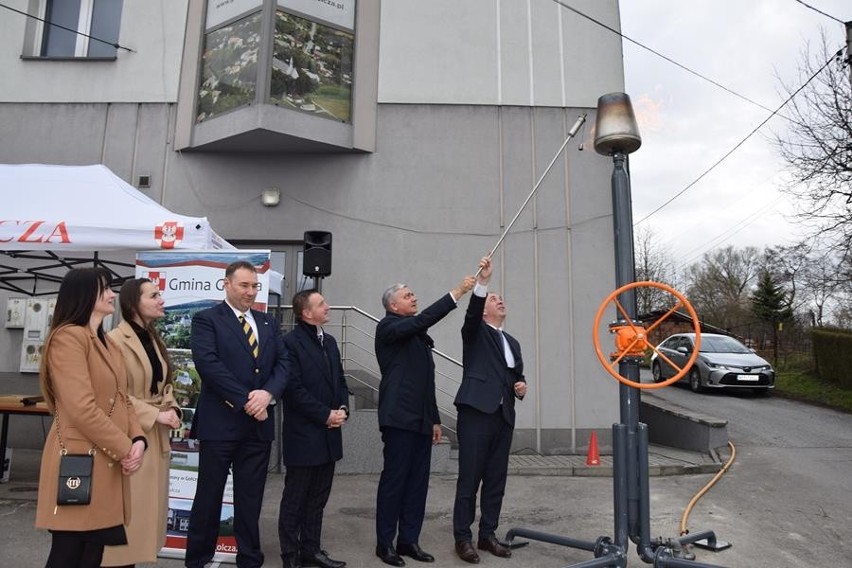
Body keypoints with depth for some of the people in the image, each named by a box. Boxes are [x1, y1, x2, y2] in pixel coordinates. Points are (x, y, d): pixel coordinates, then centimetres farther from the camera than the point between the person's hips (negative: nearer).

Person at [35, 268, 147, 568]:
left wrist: (138, 439, -3)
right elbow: (83, 409, -21)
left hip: (108, 463, 8)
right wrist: (125, 449, -14)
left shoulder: (107, 343, 16)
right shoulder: (68, 337, -13)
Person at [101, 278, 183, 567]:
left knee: (148, 503, 13)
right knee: (128, 505, 0)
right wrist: (155, 415, -18)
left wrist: (171, 408, -1)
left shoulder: (154, 339, 12)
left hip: (156, 435, 8)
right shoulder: (115, 340, -15)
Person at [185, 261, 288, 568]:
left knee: (250, 499, 13)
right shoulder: (206, 320, -3)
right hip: (220, 422, -4)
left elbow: (282, 363, 5)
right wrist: (245, 399, -18)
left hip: (258, 424, 4)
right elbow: (208, 363, -16)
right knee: (209, 496, 10)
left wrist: (267, 393, -14)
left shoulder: (269, 323, 13)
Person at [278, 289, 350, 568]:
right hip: (303, 435, -7)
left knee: (318, 497, 15)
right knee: (295, 498, 7)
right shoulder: (291, 342, -12)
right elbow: (294, 388, -17)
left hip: (328, 434, 7)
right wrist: (325, 415, -15)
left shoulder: (329, 341, 12)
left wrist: (343, 408, -2)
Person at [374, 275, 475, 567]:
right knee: (394, 480, 0)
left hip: (421, 420, 8)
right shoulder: (388, 327, -5)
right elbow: (423, 319, -25)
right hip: (399, 418, -8)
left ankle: (409, 540, 20)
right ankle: (385, 543, 12)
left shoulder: (418, 334, 18)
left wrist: (434, 418, 17)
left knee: (418, 482, 9)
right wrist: (456, 292, -26)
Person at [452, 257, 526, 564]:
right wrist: (482, 281, -31)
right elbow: (471, 312, -17)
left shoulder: (513, 343, 22)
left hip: (504, 417, 6)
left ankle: (487, 535, 22)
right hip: (476, 414, -6)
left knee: (496, 480, 10)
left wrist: (521, 386, 5)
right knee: (469, 479, -1)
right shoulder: (475, 332, 4)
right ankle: (462, 538, 9)